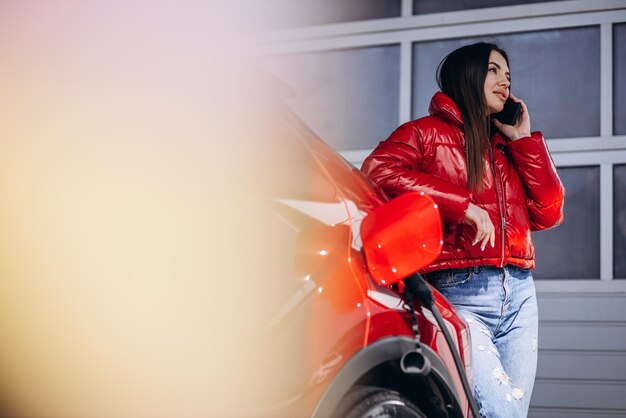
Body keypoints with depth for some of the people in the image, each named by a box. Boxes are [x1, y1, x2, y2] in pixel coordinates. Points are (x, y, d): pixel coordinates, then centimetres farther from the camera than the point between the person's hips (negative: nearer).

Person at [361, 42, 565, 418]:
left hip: (519, 295, 6)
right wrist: (461, 204, -15)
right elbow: (377, 169, -14)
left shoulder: (507, 147, 23)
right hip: (460, 293, -6)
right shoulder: (428, 133, 6)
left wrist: (525, 140, 13)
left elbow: (547, 213, 16)